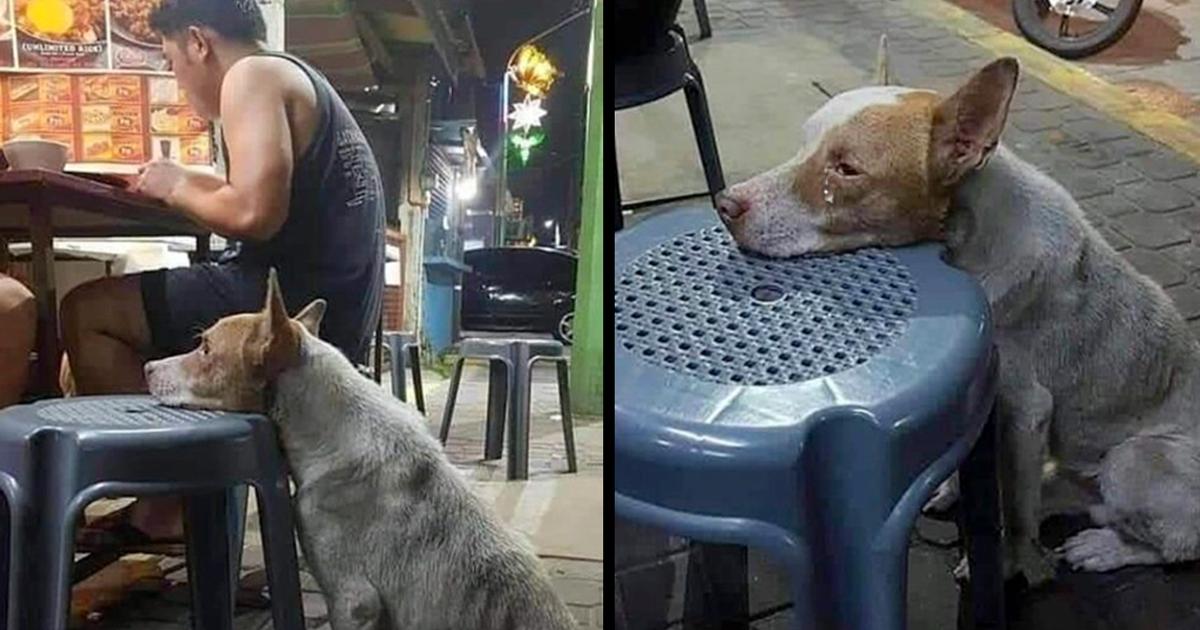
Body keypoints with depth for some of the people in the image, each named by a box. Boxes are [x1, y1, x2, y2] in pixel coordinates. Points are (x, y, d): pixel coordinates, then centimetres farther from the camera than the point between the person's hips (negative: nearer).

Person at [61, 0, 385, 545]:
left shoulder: (252, 75, -8)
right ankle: (178, 488, 20)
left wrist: (177, 188, -4)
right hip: (335, 308, 11)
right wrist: (188, 185, 15)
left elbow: (253, 214, -21)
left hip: (295, 301, -11)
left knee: (86, 313, -4)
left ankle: (163, 509, -2)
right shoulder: (299, 80, 24)